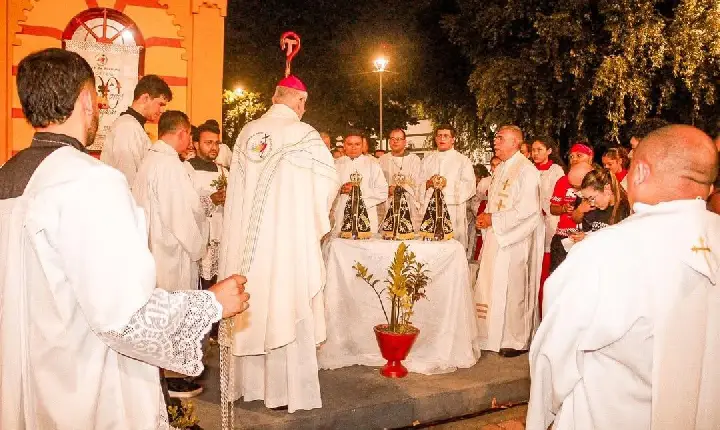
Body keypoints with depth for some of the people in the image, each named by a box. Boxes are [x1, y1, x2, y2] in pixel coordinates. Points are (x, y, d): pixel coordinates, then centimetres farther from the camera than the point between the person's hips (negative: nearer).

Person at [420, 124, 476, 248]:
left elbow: (469, 187, -4)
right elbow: (418, 184, 13)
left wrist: (448, 184, -15)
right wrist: (428, 184, -8)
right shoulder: (428, 160, 19)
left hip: (452, 214, -3)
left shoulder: (463, 161, 8)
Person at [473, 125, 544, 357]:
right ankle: (494, 335, 22)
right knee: (491, 286, 11)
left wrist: (493, 219, -17)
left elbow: (527, 209, -21)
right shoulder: (500, 169, 15)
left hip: (515, 239, -9)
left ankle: (517, 340, 10)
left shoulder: (526, 170, -13)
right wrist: (485, 217, 4)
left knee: (513, 289, -2)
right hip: (496, 236, 9)